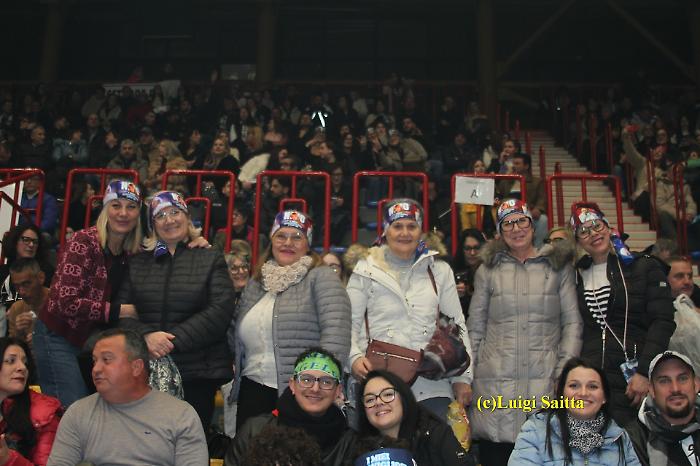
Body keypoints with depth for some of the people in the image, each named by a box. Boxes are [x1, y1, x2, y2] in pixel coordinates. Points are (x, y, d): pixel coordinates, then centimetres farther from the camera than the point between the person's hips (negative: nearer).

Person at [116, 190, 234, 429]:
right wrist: (146, 335, -13)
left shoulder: (211, 258, 6)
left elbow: (220, 310, -5)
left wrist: (174, 339, -12)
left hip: (197, 372, -2)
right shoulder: (138, 262, 15)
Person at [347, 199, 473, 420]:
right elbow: (349, 324, 5)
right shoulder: (366, 271, 7)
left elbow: (456, 326, 12)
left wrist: (462, 377, 7)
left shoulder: (439, 271, 11)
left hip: (431, 387, 1)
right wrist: (355, 357, -12)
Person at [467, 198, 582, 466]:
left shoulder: (558, 266, 10)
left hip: (544, 378, 0)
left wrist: (565, 371, -2)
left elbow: (572, 322, 8)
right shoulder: (488, 269, 10)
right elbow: (475, 328, 12)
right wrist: (468, 376, 6)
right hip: (496, 380, 0)